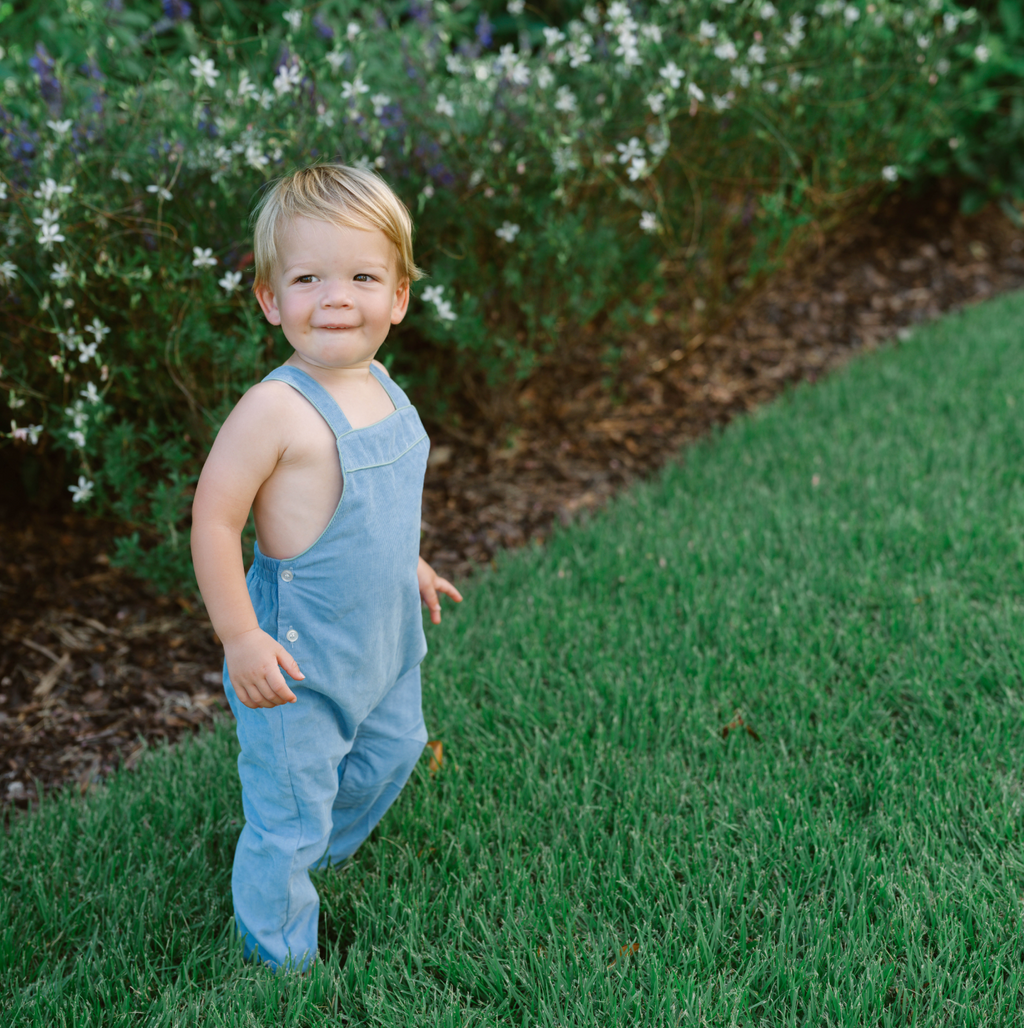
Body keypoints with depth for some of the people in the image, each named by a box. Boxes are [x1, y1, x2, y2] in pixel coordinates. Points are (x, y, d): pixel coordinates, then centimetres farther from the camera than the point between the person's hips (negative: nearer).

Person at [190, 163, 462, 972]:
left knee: (390, 753, 29)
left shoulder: (380, 389, -1)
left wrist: (409, 566, 24)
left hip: (384, 639, 8)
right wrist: (240, 637, -23)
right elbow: (214, 518, -23)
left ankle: (327, 846, 57)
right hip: (297, 661, -8)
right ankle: (282, 954, 31)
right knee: (290, 810, 7)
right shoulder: (277, 409, -27)